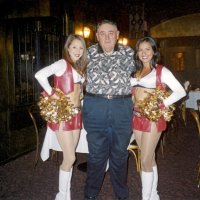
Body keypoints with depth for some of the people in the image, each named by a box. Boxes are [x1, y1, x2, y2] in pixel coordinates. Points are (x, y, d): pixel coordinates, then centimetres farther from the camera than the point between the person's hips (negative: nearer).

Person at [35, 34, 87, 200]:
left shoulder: (80, 67, 13)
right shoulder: (62, 63, -10)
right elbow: (40, 75, -23)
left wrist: (79, 95, 1)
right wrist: (52, 94, -16)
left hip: (76, 113, 7)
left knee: (69, 157, 13)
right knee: (70, 158, -4)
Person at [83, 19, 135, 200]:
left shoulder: (128, 52, 3)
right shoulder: (90, 52, 5)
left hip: (122, 108, 0)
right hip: (95, 108, 0)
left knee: (120, 152, 12)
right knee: (96, 153, 8)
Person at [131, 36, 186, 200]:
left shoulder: (161, 71, -7)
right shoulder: (136, 72, 12)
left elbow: (181, 92, -12)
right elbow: (131, 91, 15)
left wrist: (161, 105, -17)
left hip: (153, 118, -6)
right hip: (137, 118, 6)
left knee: (145, 162, -3)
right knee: (150, 159, 15)